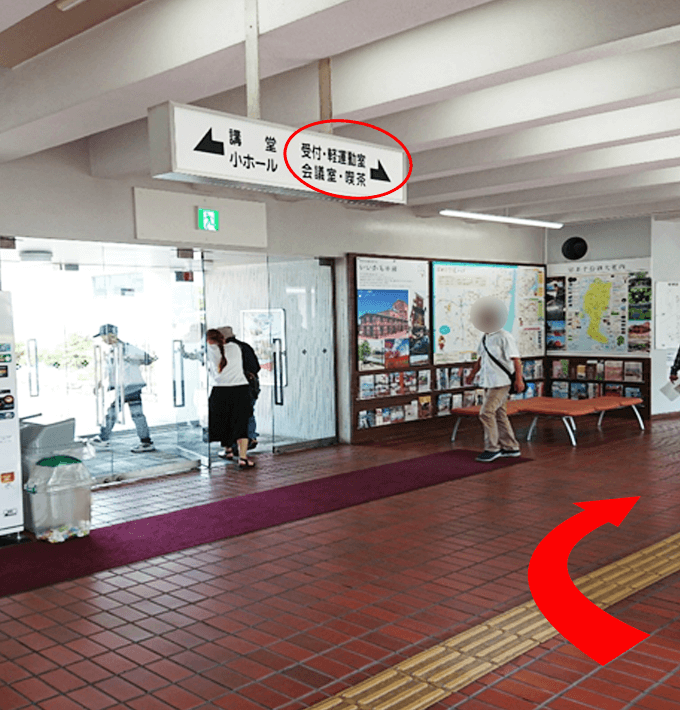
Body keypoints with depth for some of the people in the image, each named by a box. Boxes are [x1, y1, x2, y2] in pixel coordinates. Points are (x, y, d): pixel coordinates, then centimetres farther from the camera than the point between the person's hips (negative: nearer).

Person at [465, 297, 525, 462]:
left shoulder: (504, 337, -14)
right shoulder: (485, 337, 12)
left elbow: (515, 359, -17)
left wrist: (519, 379, -22)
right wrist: (473, 373, 25)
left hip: (501, 382, -9)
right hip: (488, 382, 9)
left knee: (486, 413, -14)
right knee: (499, 415, 14)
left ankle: (492, 448, -5)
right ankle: (511, 447, 24)